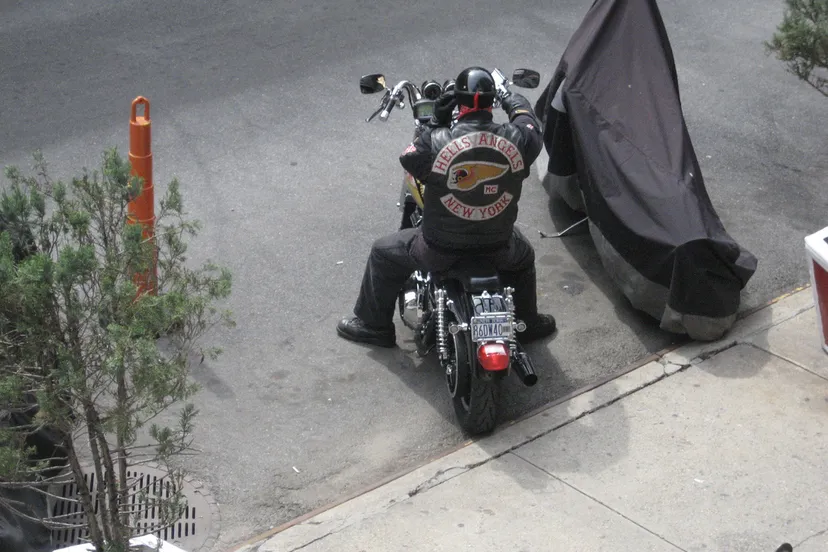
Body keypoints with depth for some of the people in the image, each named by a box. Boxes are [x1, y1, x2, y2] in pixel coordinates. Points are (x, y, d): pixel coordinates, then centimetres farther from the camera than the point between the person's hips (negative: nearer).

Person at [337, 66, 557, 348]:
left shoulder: (437, 142, -23)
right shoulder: (516, 139, -17)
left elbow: (409, 159, -2)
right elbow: (532, 130, 9)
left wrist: (434, 122, 1)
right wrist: (516, 102, 28)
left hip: (440, 250, -2)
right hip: (497, 248, 2)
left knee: (384, 253, 25)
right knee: (522, 256, 38)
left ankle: (373, 325, 37)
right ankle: (527, 323, 51)